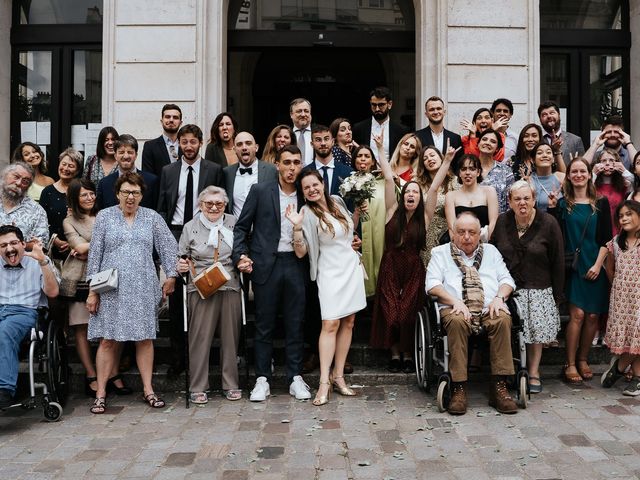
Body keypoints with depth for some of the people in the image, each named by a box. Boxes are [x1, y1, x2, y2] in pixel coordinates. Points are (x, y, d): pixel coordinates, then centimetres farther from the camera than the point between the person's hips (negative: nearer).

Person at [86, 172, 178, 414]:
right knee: (107, 340, -1)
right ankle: (100, 393, 7)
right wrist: (92, 290, 0)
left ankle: (148, 389, 13)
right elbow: (95, 254, 3)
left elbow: (169, 247, 9)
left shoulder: (152, 218, 8)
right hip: (111, 288, -1)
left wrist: (170, 276, 3)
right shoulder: (104, 216, 5)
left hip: (143, 288, 1)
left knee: (145, 338, 4)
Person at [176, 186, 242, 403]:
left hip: (230, 287, 1)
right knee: (200, 336, 0)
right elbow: (180, 258, 11)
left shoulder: (234, 223, 7)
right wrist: (180, 266, -10)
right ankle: (198, 387, 11)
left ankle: (231, 384, 20)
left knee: (230, 336, 7)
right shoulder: (190, 227, 6)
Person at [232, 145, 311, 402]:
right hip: (266, 265, -2)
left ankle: (295, 378, 17)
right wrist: (241, 255, -9)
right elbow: (241, 227, 2)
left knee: (295, 324, 7)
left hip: (295, 264, 2)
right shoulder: (260, 191, 1)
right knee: (264, 325, 5)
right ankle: (262, 379, 14)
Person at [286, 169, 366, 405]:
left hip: (352, 267, 6)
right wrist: (297, 227, -26)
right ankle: (324, 382, -10)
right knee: (330, 324, -13)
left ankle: (338, 376, 13)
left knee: (348, 323, 5)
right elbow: (300, 252, -14)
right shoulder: (308, 213, -10)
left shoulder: (337, 201, 5)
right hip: (331, 273, -5)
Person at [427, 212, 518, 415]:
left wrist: (499, 297, -4)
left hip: (490, 308, 2)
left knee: (503, 319, -33)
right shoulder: (441, 252, 18)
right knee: (457, 321, -38)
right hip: (456, 309, -2)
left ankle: (499, 387, -31)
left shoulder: (491, 251, 27)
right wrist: (455, 301, -13)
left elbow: (507, 279, 19)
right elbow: (433, 284, 4)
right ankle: (458, 388, -35)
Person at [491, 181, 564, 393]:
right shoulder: (501, 222, 1)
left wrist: (557, 294, 0)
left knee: (536, 331, 4)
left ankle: (534, 373, 21)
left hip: (538, 290, -1)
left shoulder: (548, 224, -4)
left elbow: (557, 262, 0)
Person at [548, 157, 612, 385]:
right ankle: (570, 364, -1)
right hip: (573, 265, -2)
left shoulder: (601, 203, 7)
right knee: (577, 314, -10)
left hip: (595, 266, 2)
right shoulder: (562, 203, 4)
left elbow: (606, 238, 4)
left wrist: (598, 264, -6)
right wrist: (551, 209, -11)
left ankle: (583, 360, 18)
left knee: (593, 315, 2)